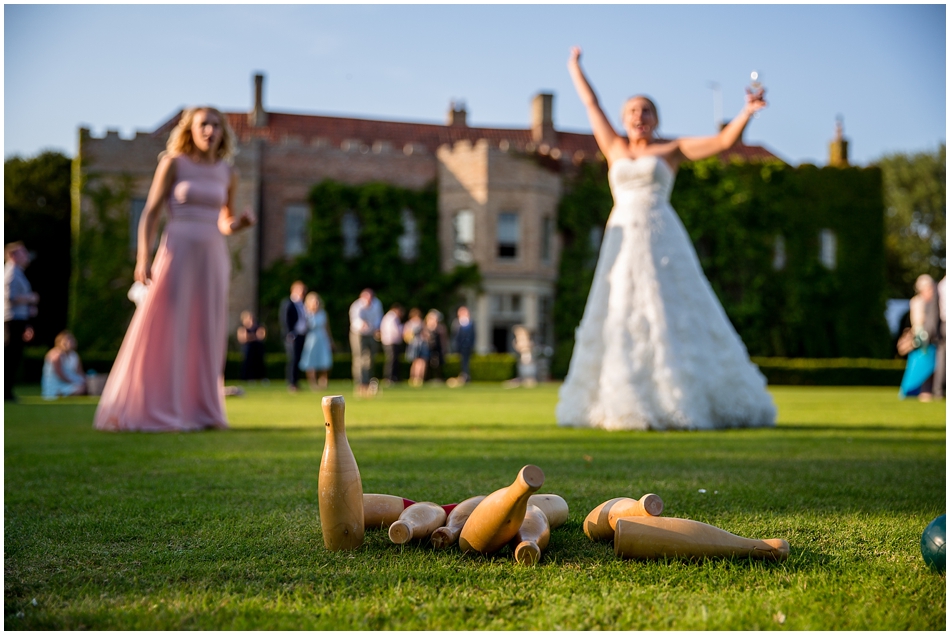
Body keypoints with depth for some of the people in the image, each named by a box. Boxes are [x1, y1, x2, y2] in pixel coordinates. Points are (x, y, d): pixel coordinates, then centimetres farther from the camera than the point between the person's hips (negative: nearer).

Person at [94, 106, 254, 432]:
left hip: (212, 258, 4)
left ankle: (201, 410, 10)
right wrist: (143, 258, -12)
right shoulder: (173, 163, 0)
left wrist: (241, 223, -3)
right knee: (162, 332, -5)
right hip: (176, 254, -4)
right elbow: (150, 213, -2)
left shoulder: (227, 173, 10)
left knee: (205, 336, 4)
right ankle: (150, 410, 1)